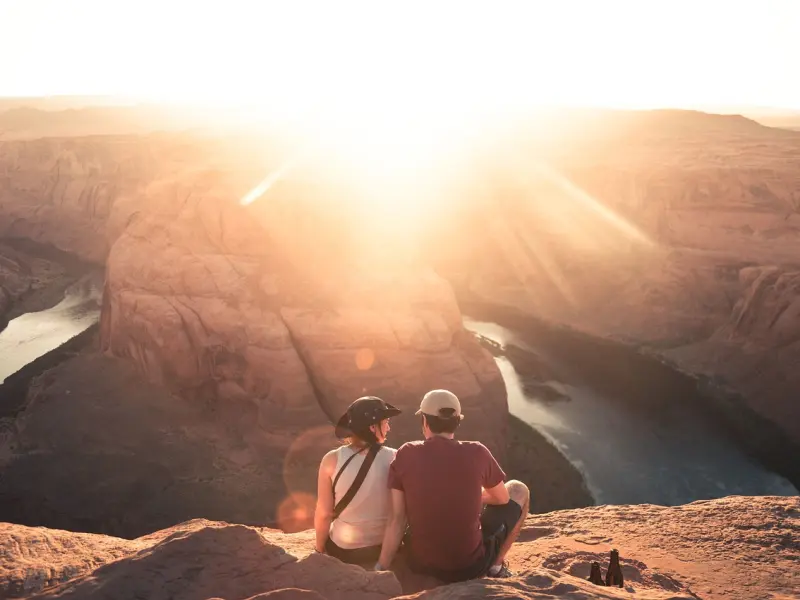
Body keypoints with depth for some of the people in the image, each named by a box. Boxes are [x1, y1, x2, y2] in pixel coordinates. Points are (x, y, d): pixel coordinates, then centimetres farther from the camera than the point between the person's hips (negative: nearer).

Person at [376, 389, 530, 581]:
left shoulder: (406, 455, -10)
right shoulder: (477, 453, -13)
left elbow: (397, 519, -10)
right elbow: (502, 498, 5)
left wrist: (381, 569, -4)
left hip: (420, 563, 2)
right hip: (470, 566, -2)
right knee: (519, 490, 18)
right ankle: (497, 566, 18)